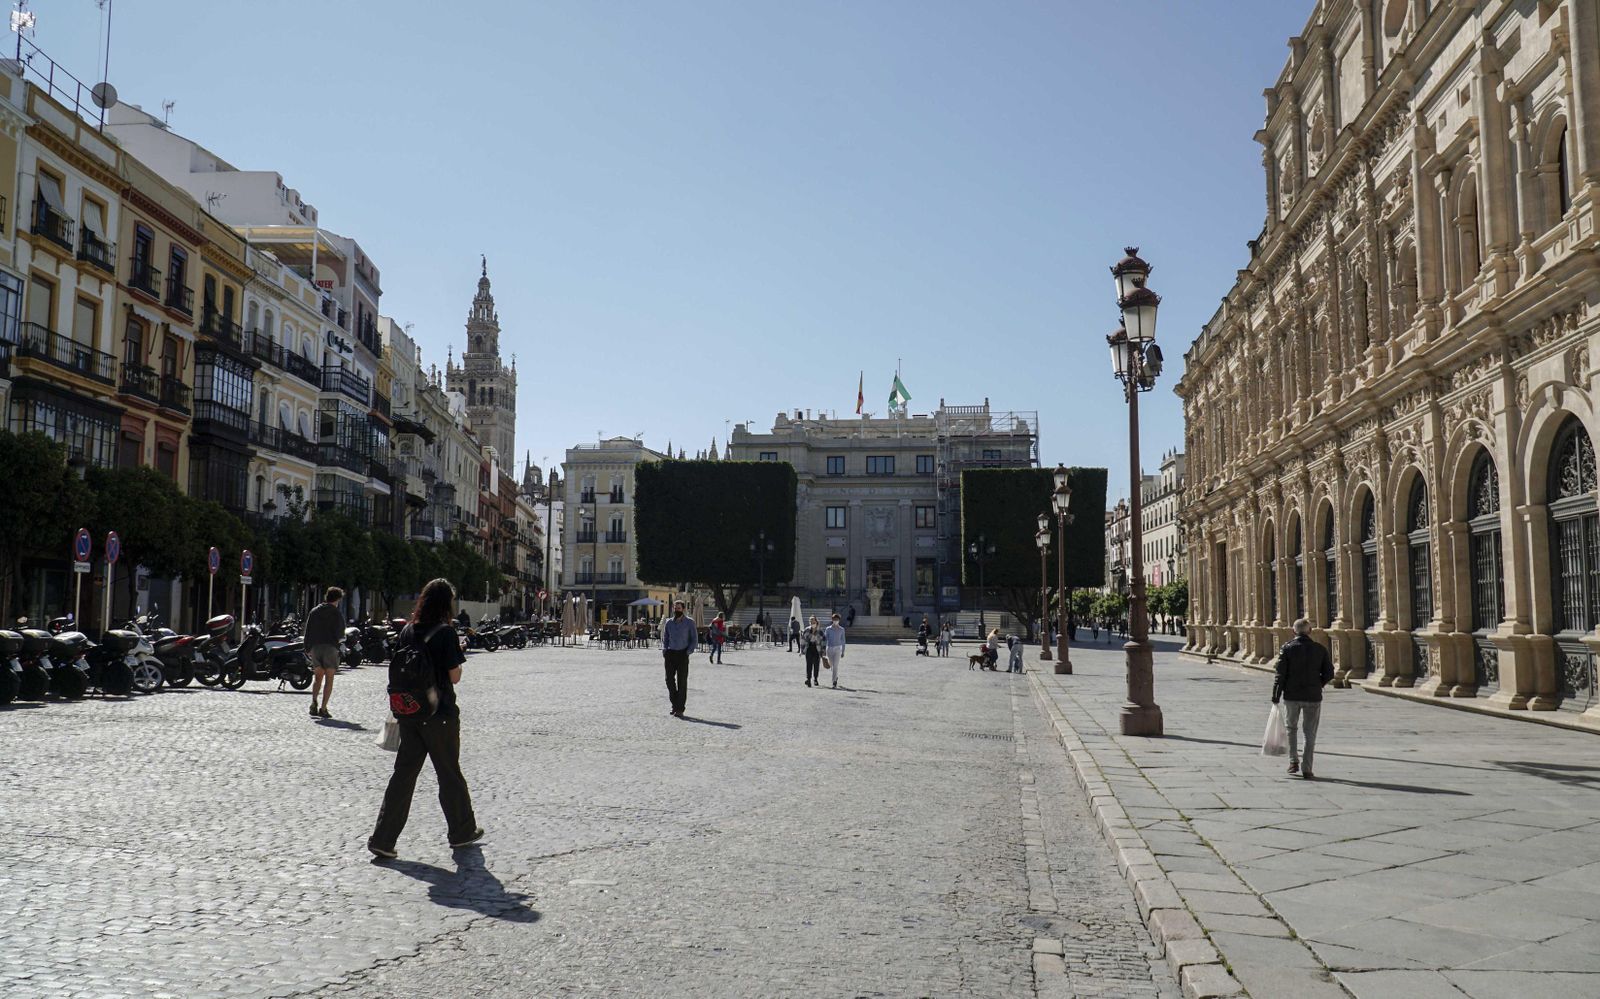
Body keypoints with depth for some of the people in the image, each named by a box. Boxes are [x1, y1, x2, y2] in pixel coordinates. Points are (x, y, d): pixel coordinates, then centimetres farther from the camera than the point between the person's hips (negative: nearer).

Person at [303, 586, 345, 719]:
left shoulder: (314, 611, 12)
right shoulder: (337, 613, -2)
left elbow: (308, 632, 10)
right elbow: (340, 634, -6)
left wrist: (307, 649, 14)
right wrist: (340, 638, 17)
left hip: (315, 647, 4)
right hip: (330, 647, -4)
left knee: (318, 678, 13)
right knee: (329, 679, 1)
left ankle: (314, 703, -7)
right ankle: (323, 708, -5)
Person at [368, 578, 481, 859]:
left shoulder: (407, 631, 4)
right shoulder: (445, 633, -13)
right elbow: (454, 677, -11)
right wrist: (458, 655, 5)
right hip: (440, 714, -5)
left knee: (404, 773, 9)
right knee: (449, 774, 9)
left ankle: (383, 838, 5)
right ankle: (461, 831, 24)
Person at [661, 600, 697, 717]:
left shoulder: (689, 623, 4)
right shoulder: (668, 623, 13)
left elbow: (694, 640, 3)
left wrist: (688, 652, -9)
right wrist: (664, 651, 4)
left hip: (682, 654, -3)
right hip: (670, 654, 3)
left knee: (682, 681, -3)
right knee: (669, 679, -2)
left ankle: (680, 709, 1)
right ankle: (675, 705, 14)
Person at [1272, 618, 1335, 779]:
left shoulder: (1287, 648, -4)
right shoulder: (1320, 650, 0)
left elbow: (1280, 674, -8)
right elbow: (1329, 673, 0)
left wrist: (1276, 695, -1)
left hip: (1292, 696, -1)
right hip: (1313, 697, 1)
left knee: (1290, 727, 19)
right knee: (1310, 734, 7)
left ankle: (1294, 761, 9)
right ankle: (1306, 769, 5)